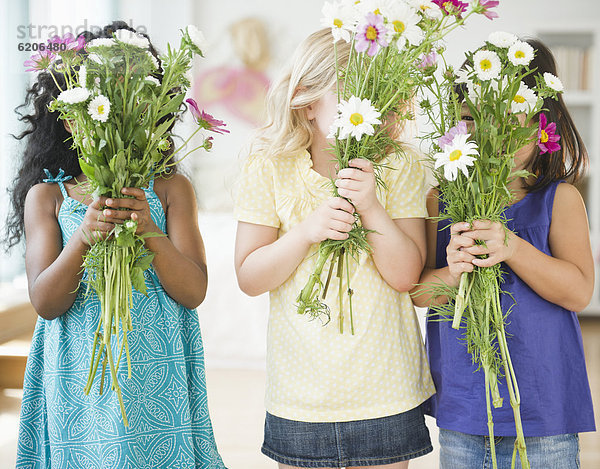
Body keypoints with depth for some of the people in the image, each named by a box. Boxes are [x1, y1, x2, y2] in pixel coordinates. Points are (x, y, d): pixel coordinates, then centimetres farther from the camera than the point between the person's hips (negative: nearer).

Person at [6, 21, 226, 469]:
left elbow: (193, 292, -6)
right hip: (80, 386, 0)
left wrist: (150, 231, -23)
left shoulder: (171, 189, 3)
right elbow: (45, 303, -7)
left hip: (160, 383, 0)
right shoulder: (47, 196, 3)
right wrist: (83, 238, -25)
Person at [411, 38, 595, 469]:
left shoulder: (558, 198, -4)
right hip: (460, 399, 2)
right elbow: (416, 291, -1)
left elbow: (579, 291, -13)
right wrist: (451, 274, -23)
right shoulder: (441, 199, 1)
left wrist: (511, 247, -26)